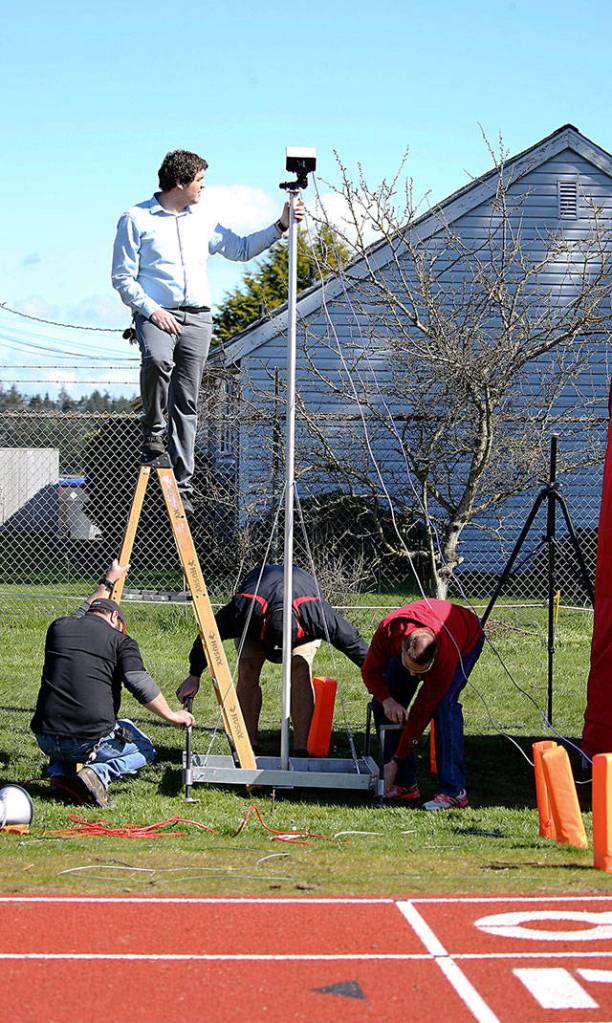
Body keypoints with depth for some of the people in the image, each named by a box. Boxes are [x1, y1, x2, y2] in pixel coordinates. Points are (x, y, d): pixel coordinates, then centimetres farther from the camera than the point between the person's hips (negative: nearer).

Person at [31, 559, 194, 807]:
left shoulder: (58, 628, 14)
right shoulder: (120, 640, 2)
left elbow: (80, 616, 38)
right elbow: (140, 684, -9)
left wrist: (107, 584, 51)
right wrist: (171, 716, 5)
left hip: (46, 739, 4)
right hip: (92, 739, -4)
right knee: (143, 749, 22)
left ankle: (59, 770, 6)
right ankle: (99, 772, -7)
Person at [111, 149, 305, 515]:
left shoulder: (205, 216, 17)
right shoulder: (136, 219, 0)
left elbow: (239, 249, 27)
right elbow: (123, 278, -2)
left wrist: (280, 227, 18)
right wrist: (151, 309, -15)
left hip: (197, 318, 4)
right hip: (156, 313, -4)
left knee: (187, 402, 1)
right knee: (157, 360, -36)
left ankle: (183, 484, 3)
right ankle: (153, 430, -14)